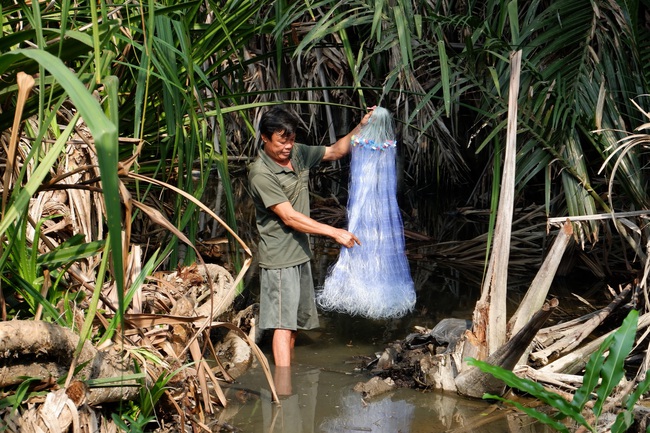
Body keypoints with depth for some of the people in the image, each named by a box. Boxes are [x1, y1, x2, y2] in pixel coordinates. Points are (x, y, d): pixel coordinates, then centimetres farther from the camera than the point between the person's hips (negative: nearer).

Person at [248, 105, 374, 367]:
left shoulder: (297, 153, 3)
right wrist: (335, 233, -25)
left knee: (296, 321, 14)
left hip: (300, 254, 8)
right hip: (279, 259, -8)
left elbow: (335, 151, 16)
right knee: (283, 324, -11)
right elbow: (289, 217, -24)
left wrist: (361, 127, 0)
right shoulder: (261, 174, -21)